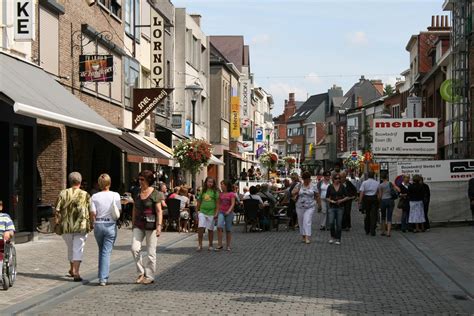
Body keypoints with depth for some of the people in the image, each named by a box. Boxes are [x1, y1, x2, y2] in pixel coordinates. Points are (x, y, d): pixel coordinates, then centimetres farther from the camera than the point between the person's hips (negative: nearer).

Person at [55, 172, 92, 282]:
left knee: (70, 248, 20)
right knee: (78, 249, -2)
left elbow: (57, 210, -1)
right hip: (81, 227, -2)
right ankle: (76, 272, -13)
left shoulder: (63, 193, 3)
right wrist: (91, 224, 8)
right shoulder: (85, 195, 0)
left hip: (66, 226, 2)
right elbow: (91, 212, -3)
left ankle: (72, 269, 32)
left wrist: (57, 223, 6)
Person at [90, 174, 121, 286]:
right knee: (106, 252, 0)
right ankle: (103, 278, -7)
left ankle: (102, 276, 25)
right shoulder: (115, 195, -5)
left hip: (98, 225, 2)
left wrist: (94, 224, 10)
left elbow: (93, 213, -4)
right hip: (110, 225, -2)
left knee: (101, 251, 20)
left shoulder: (94, 197, -3)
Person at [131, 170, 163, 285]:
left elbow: (159, 211, -10)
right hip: (139, 225, 5)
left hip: (151, 225, -5)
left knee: (151, 252, 2)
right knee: (135, 248, -8)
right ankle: (141, 272, 7)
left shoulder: (155, 194, -7)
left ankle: (149, 276, 11)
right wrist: (133, 224, 16)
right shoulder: (137, 193, 9)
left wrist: (159, 226, -17)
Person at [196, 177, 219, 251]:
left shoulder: (215, 192, 2)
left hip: (211, 212, -1)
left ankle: (210, 245, 19)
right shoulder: (203, 191, 10)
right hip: (202, 212, 2)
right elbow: (199, 202, 16)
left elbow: (217, 203, 0)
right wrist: (197, 211, 12)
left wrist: (216, 213, -7)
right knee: (200, 228, -12)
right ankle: (200, 244, -7)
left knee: (210, 229, 7)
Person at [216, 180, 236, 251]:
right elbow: (219, 203, 14)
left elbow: (233, 204, -10)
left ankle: (228, 246, 15)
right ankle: (219, 244, -15)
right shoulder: (220, 194, 10)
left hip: (229, 213, -2)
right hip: (221, 212, 2)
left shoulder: (231, 194, -3)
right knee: (219, 227, -18)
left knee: (228, 229, 5)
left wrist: (229, 211, -24)